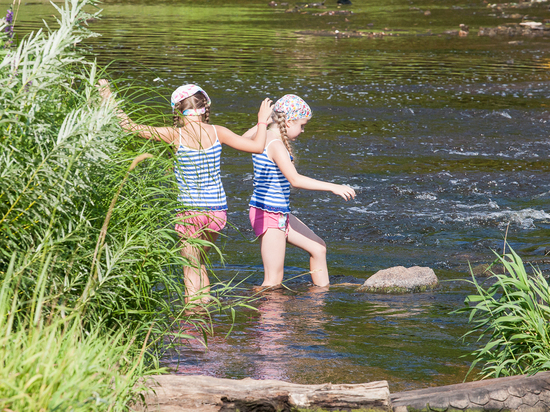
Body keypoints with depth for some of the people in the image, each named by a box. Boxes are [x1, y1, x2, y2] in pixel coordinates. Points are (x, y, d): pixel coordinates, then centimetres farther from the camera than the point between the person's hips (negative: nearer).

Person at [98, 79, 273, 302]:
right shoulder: (216, 133, -5)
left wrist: (110, 101, -2)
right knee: (199, 263, 25)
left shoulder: (175, 136, -12)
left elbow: (131, 127, -11)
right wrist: (262, 122, 15)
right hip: (218, 210, 3)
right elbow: (257, 146, -1)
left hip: (191, 212, -3)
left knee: (191, 269, 7)